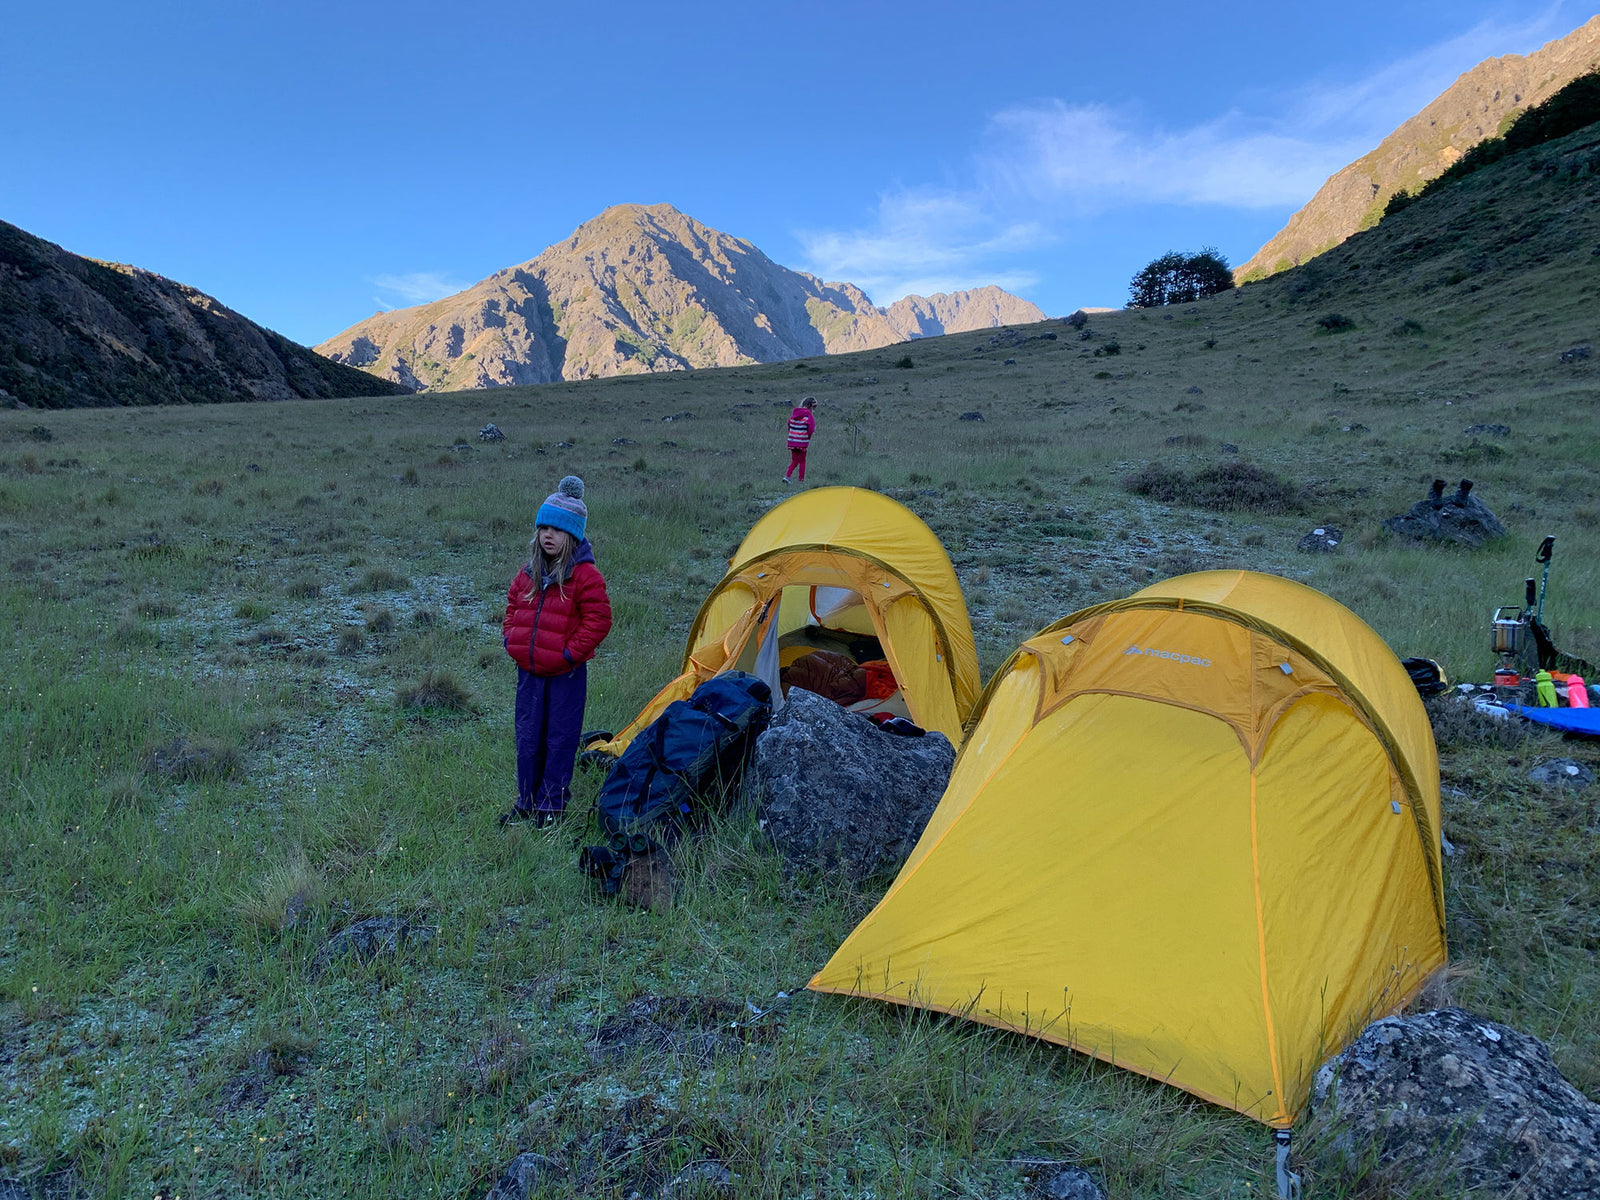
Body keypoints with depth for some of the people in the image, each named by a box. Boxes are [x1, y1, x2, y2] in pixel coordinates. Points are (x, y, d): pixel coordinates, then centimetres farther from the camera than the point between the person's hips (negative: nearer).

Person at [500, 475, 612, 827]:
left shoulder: (585, 575, -13)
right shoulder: (529, 572, 8)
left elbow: (597, 621, -14)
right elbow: (512, 607, 22)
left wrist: (571, 652, -16)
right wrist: (511, 640, 8)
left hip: (566, 673, -6)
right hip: (529, 670, 6)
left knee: (560, 738, 4)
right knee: (527, 737, 13)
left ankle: (551, 805, 17)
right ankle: (526, 802, 27)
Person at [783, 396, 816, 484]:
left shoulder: (794, 413, 7)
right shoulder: (809, 415, -12)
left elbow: (789, 425, 13)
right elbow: (811, 429, -15)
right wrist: (808, 438, 3)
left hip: (792, 441, 5)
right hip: (802, 442, -5)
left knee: (794, 460, 16)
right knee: (802, 461, 10)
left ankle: (787, 475, -1)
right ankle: (801, 480, 14)